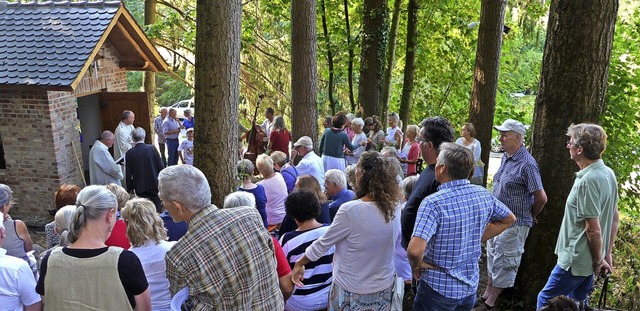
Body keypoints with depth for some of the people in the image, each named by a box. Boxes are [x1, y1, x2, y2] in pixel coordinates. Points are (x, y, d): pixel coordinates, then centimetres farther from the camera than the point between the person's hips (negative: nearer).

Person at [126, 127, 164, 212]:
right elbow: (161, 166, -6)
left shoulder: (129, 153, -9)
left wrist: (129, 188, 8)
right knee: (157, 207, 13)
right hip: (154, 184, 0)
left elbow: (128, 173, -4)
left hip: (140, 187, 0)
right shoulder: (152, 149, -10)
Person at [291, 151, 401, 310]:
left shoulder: (350, 210, -25)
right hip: (384, 289, 5)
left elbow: (323, 244, -14)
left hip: (352, 293, -4)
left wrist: (299, 264, 0)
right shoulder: (393, 208, -10)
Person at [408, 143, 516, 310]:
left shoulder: (433, 203, -27)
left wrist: (416, 265, -15)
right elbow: (509, 219, 12)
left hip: (439, 287, -5)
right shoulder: (483, 194, -7)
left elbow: (415, 250, -36)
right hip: (471, 284, 5)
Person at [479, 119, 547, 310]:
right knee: (492, 259, 18)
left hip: (513, 224, -9)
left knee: (503, 264, 4)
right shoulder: (506, 157, 6)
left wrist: (531, 216, -1)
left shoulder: (526, 164, -21)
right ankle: (486, 295, 32)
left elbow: (541, 198, -18)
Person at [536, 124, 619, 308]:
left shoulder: (587, 181, -26)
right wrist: (608, 253, 17)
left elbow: (593, 230, -24)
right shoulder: (608, 173, 3)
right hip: (589, 260, 9)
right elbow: (615, 217, 12)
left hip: (576, 260, -9)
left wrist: (599, 261, -9)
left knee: (546, 300, 6)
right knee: (577, 304, 21)